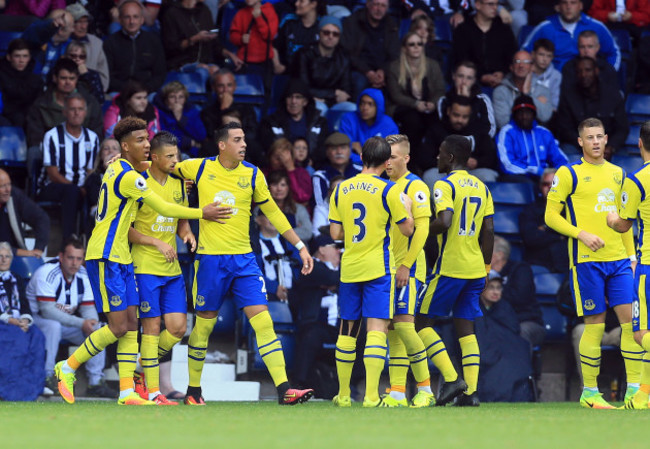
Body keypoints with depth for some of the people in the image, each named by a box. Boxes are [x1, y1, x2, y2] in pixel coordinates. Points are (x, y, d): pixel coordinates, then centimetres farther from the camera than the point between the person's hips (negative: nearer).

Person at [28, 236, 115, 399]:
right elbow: (47, 310, -32)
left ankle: (96, 382, -9)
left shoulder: (84, 276, -4)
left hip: (67, 321, 6)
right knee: (53, 325, -37)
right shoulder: (46, 273, -25)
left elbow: (88, 307, -2)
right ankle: (47, 377, -27)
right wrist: (81, 323, -34)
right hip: (37, 319, -6)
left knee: (95, 329, -13)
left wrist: (92, 323, -27)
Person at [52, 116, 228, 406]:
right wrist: (202, 213, -5)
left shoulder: (117, 168, 12)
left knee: (131, 324, 3)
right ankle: (68, 367, 5)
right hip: (105, 258, -10)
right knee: (118, 327, -9)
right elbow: (164, 209, -15)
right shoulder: (128, 176, -17)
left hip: (121, 257, 10)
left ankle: (127, 392, 1)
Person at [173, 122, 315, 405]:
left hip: (243, 259, 1)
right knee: (204, 325, 6)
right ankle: (193, 391, 22)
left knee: (262, 321, -8)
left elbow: (273, 213, 11)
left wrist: (300, 247, 9)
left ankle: (283, 389, -12)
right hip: (210, 259, -1)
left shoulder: (252, 175, 3)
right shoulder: (200, 169, 0)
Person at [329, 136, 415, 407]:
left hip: (349, 269, 4)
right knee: (377, 328, -7)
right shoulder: (388, 190, -8)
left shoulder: (341, 190, 5)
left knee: (347, 331, 13)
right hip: (378, 268, -4)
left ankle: (343, 394, 19)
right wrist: (406, 208, 16)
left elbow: (335, 234, 6)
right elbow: (407, 229, -2)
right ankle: (371, 395, -17)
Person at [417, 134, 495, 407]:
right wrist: (485, 267, 17)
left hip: (450, 267, -7)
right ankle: (471, 390, 1)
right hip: (475, 269, 7)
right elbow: (489, 231, 11)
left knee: (422, 320, 4)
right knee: (465, 327, 9)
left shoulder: (445, 185, -9)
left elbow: (444, 221, -23)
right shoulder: (480, 187, 13)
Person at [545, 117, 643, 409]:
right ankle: (589, 392, 6)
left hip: (618, 260, 5)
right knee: (595, 325, -4)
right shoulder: (568, 174, -1)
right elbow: (551, 216, -3)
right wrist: (582, 234, -14)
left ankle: (634, 389, -1)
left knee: (631, 319, -4)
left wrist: (631, 255, 15)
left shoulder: (617, 173, 16)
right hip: (586, 261, -5)